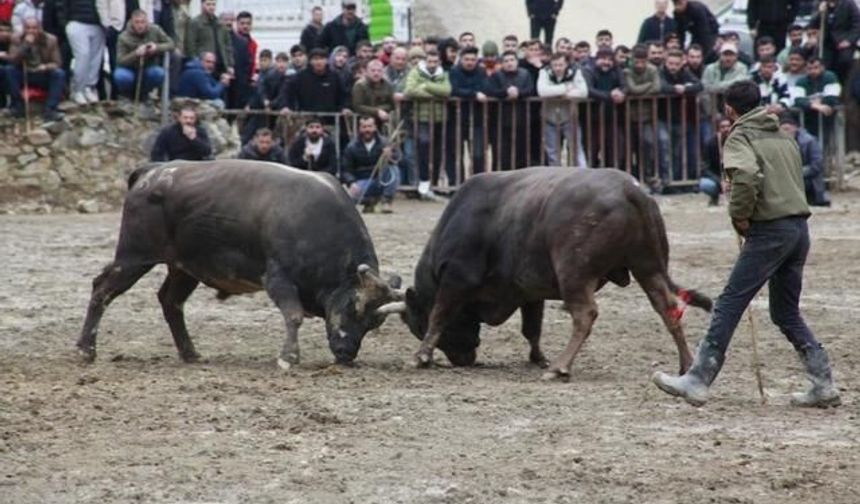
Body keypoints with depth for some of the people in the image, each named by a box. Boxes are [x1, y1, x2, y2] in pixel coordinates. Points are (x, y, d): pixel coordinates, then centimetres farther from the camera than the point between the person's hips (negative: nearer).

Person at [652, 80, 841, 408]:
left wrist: (739, 217, -10)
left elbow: (746, 176, -23)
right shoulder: (784, 138, 20)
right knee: (787, 313, 16)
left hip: (770, 231, -8)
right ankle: (823, 385, 11)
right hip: (800, 229, 8)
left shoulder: (740, 138, -4)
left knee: (729, 305, -5)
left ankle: (698, 381, -6)